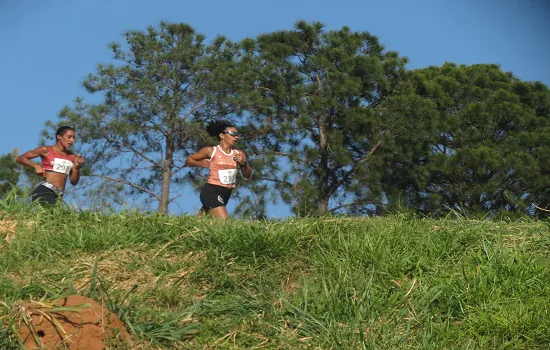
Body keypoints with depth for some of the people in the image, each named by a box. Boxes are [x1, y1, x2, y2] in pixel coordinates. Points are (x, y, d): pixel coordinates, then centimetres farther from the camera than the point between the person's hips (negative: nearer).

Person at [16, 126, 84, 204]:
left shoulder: (72, 157, 15)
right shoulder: (46, 150, 5)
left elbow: (74, 182, 16)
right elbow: (19, 158, 9)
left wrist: (77, 167, 0)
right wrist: (36, 166, -6)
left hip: (59, 194, 5)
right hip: (44, 190, -5)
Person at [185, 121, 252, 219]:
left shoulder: (239, 154, 8)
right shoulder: (211, 151, -2)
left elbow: (248, 175, 11)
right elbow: (188, 160, 9)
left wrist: (243, 164, -7)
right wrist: (200, 163, -11)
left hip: (226, 193, 6)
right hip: (211, 191, -6)